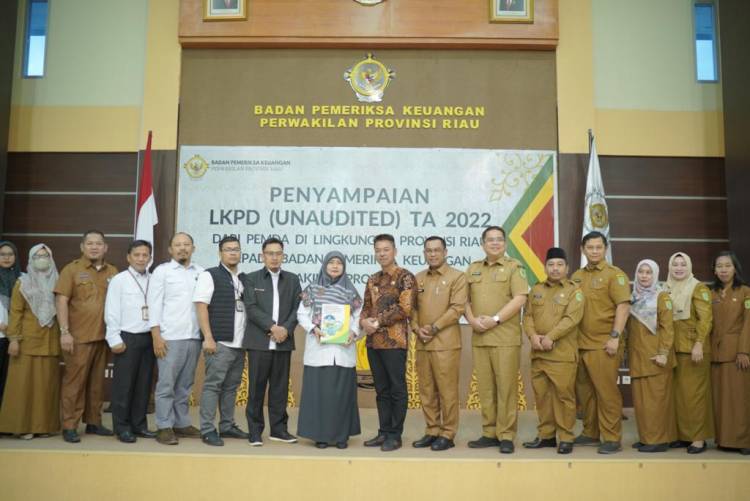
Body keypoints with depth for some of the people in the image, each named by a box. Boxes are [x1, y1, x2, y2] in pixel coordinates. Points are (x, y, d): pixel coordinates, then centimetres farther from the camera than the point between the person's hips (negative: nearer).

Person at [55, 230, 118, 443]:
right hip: (79, 336, -4)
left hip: (103, 336, 4)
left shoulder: (112, 272, 9)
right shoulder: (72, 270, -1)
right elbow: (61, 301, -7)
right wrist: (64, 331, -14)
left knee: (97, 381, 11)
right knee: (75, 381, 0)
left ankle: (93, 422, 21)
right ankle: (69, 426, 7)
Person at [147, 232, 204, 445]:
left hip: (194, 337, 3)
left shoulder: (201, 272, 8)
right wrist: (156, 336, -9)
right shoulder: (162, 271, 1)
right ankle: (164, 427, 7)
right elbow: (154, 305, -2)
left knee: (185, 385, 11)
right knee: (166, 384, 0)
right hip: (169, 338, -3)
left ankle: (182, 423, 20)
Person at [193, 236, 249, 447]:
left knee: (231, 387, 12)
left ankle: (227, 426, 21)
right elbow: (201, 306, -9)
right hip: (219, 343, -6)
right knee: (213, 385, -4)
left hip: (239, 344, 6)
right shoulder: (209, 275, -2)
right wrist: (208, 338, -15)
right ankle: (207, 430, 2)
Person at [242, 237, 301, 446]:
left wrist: (286, 329, -11)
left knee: (280, 387, 7)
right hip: (259, 342, -2)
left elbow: (297, 309, 5)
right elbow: (251, 308, -7)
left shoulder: (293, 279, 12)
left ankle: (278, 429, 16)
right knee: (257, 388, 1)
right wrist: (272, 327, -16)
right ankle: (255, 431, 8)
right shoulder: (251, 279, 4)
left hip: (284, 342, 3)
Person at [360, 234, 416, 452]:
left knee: (397, 389, 0)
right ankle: (384, 432, 19)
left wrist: (377, 321, -13)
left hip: (395, 340, -6)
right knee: (381, 389, 12)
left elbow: (405, 308, -13)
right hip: (373, 341, 6)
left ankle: (395, 435, 8)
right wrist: (364, 321, -5)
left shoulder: (405, 277, -4)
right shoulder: (373, 280, 16)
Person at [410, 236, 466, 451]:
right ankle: (431, 431, 19)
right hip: (422, 343, 5)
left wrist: (434, 327, -14)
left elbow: (457, 308, -10)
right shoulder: (418, 278, 15)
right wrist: (416, 328, -4)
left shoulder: (457, 277, -1)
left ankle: (447, 434, 8)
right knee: (426, 390, 9)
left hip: (446, 343, -5)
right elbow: (413, 307, 14)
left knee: (447, 390, -2)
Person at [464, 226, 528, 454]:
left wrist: (495, 319, -15)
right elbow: (465, 300, 14)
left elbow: (520, 298, -10)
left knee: (506, 387, -2)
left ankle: (506, 435, 5)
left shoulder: (514, 267, 1)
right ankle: (489, 433, 16)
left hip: (506, 338, -4)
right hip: (479, 338, 5)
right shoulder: (473, 269, 16)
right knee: (485, 388, 8)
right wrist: (472, 320, -5)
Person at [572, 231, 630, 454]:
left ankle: (612, 438, 5)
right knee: (585, 391, 13)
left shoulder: (614, 274, -3)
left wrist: (615, 337, -17)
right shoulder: (577, 277, 14)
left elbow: (623, 306, -11)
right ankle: (591, 433, 26)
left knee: (606, 392, -3)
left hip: (603, 344, -6)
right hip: (580, 344, 6)